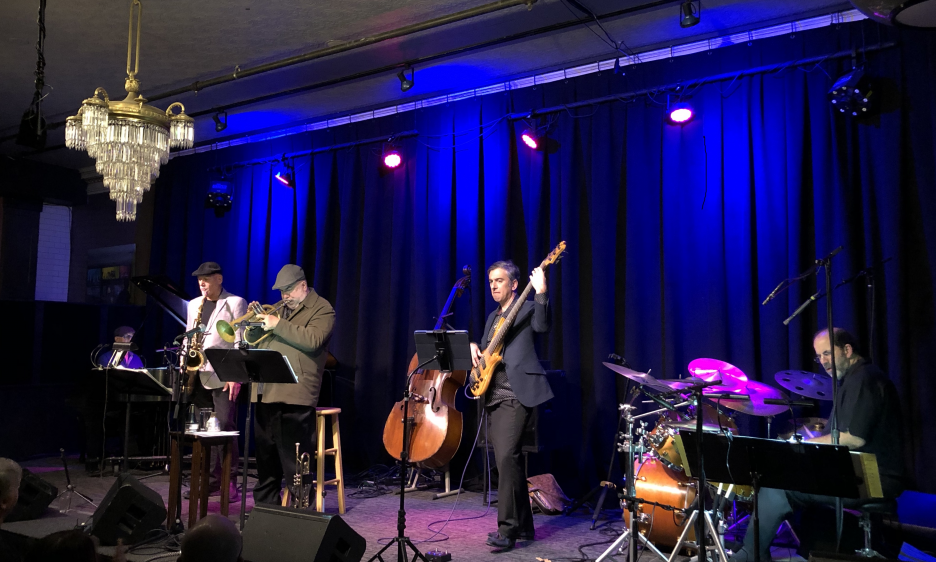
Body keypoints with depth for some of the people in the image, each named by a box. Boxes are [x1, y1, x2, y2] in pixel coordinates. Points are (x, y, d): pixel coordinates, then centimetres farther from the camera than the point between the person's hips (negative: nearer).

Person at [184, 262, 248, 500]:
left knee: (225, 429, -7)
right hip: (199, 376, 6)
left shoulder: (235, 303, -1)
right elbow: (188, 337, 21)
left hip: (223, 377, -6)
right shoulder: (194, 305, 17)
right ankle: (212, 480, 14)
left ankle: (230, 482, 0)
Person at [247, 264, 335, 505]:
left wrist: (277, 324, -18)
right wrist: (256, 321, 2)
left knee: (294, 462, -6)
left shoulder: (322, 309, -2)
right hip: (266, 393, 8)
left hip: (295, 396, -8)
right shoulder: (280, 309, 20)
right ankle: (265, 506, 29)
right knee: (266, 459, 16)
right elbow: (253, 341, 22)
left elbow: (313, 340, -20)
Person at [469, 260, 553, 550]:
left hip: (516, 394, -8)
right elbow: (485, 349, 26)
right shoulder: (493, 316, 22)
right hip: (494, 395, 8)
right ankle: (523, 525, 20)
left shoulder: (527, 307, -1)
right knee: (506, 461, 9)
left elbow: (542, 326, -22)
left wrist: (541, 294, -33)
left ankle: (507, 529, -11)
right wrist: (474, 347, 4)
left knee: (507, 456, -17)